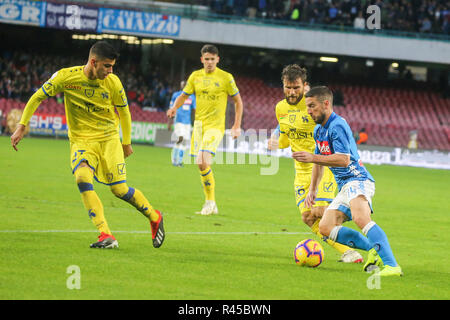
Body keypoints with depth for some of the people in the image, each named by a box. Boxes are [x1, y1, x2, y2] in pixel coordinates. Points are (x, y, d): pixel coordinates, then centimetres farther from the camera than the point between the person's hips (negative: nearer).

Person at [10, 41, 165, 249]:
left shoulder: (113, 82, -9)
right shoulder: (66, 77, -13)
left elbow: (124, 112, 8)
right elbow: (37, 97, -1)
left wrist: (126, 143, 16)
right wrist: (22, 126, -5)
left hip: (109, 138, 0)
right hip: (81, 140, 0)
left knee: (119, 189, -9)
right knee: (83, 178, -28)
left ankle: (154, 217, 20)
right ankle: (106, 236, -29)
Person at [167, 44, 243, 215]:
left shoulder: (226, 77, -3)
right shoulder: (195, 76, 8)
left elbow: (238, 101, 4)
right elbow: (184, 95, 14)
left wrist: (237, 126, 0)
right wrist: (174, 107, -8)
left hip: (215, 125, -5)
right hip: (199, 123, 5)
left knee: (204, 161, -21)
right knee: (201, 164, 5)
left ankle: (210, 200, -8)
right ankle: (210, 204, 16)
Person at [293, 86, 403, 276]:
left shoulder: (337, 126, -12)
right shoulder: (319, 130, 20)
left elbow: (344, 159, -23)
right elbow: (319, 162, 33)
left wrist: (312, 158, -23)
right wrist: (312, 190, 31)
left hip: (357, 180, -11)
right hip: (344, 186, 11)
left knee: (360, 218, -35)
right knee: (325, 227, -3)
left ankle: (391, 265, -45)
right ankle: (374, 250, -5)